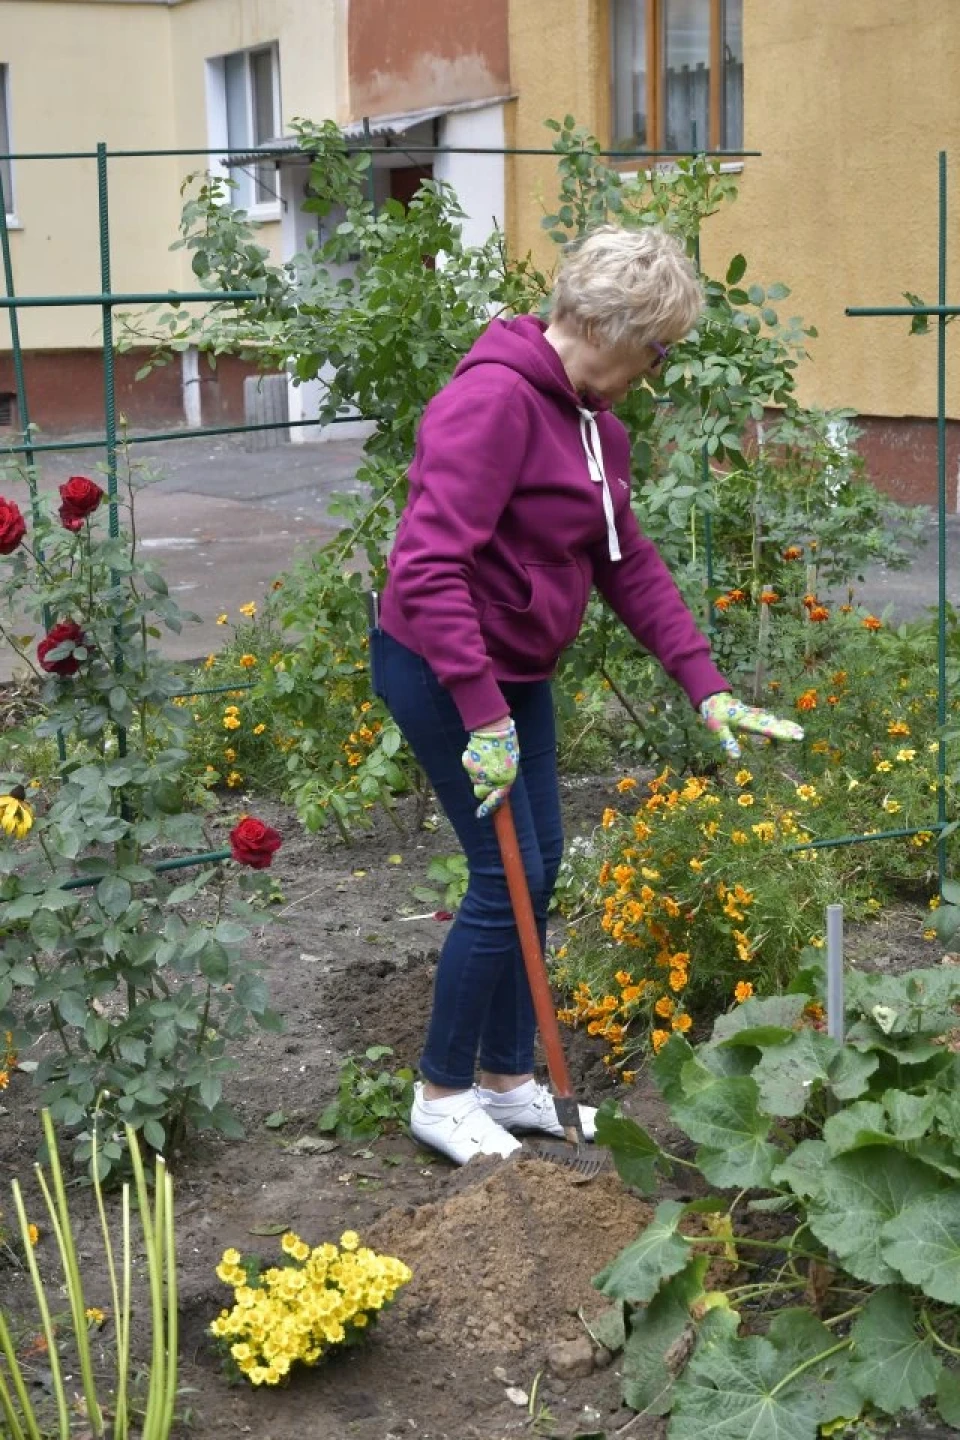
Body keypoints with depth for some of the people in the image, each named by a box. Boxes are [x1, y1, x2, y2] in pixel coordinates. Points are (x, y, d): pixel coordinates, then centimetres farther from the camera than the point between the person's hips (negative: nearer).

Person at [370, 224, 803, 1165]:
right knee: (508, 875, -4)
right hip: (440, 668, -9)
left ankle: (508, 1082, 28)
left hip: (516, 671, 9)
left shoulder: (593, 421, 7)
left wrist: (705, 687, 5)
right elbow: (428, 568, -30)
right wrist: (483, 717, -30)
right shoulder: (495, 399, -24)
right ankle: (440, 1095, 14)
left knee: (539, 866, 13)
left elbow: (627, 564, 12)